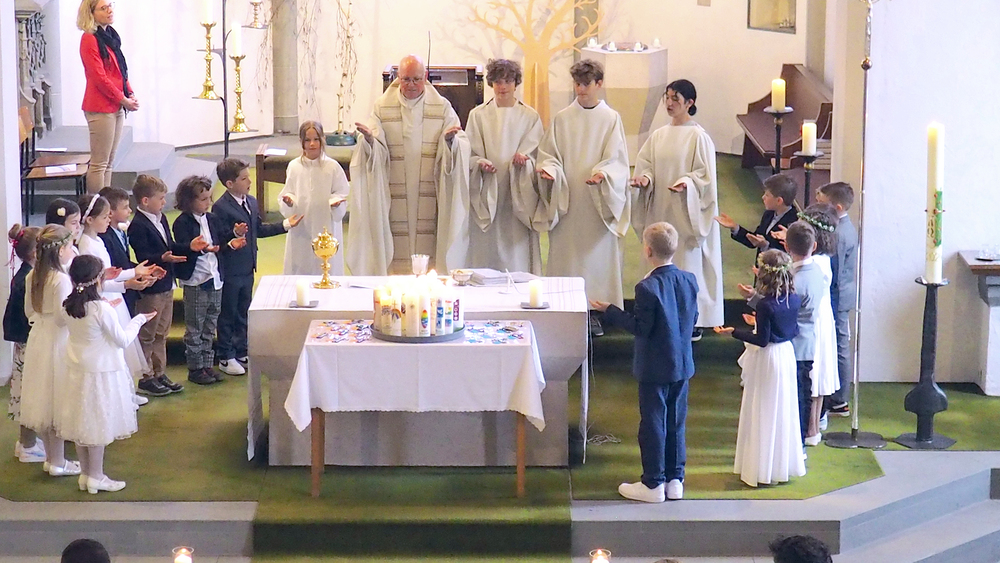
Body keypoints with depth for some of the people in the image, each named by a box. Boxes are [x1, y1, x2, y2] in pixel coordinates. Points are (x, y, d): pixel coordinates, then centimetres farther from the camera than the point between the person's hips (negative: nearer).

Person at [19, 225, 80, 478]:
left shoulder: (32, 276, 4)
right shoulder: (61, 279, -20)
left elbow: (29, 311, 11)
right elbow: (63, 317, -21)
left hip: (38, 340, 8)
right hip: (57, 343, -8)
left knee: (44, 402, 15)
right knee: (57, 402, 1)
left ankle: (51, 458, 24)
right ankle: (58, 462, 7)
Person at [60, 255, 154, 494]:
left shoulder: (69, 306, -2)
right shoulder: (102, 309, -21)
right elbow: (123, 340, -13)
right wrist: (138, 320, 1)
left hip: (76, 371, 7)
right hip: (100, 373, -7)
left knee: (82, 422, 14)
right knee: (98, 423, 3)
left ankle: (85, 474, 24)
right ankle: (96, 477, 11)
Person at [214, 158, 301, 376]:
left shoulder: (251, 202, 7)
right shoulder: (221, 207, -19)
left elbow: (259, 229, 17)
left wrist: (285, 225, 16)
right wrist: (234, 234, -40)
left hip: (247, 269, 8)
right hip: (229, 271, -8)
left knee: (243, 314, 18)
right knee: (227, 315, 4)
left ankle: (241, 353, 29)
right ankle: (226, 358, 13)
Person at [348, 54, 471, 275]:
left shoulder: (442, 107, 7)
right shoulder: (383, 107, 7)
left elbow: (461, 145, -2)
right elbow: (376, 152, -2)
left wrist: (450, 139, -25)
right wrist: (369, 139, -25)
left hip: (430, 195, 0)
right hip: (394, 196, 0)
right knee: (397, 249, -2)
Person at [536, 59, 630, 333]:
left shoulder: (611, 119, 3)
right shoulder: (562, 118, 6)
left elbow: (616, 159, -3)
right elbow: (549, 154, 6)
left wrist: (602, 174, -23)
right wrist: (549, 170, -17)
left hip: (599, 200, -1)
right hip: (566, 201, 1)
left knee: (597, 254, 0)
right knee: (566, 254, 1)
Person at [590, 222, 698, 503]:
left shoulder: (647, 288, -22)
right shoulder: (690, 280, -2)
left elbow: (641, 328, -19)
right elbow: (693, 320, 6)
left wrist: (610, 311, -10)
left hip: (655, 368, -6)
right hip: (683, 364, 6)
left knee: (653, 424, 3)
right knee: (676, 422, 15)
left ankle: (653, 484, 9)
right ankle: (675, 480, 21)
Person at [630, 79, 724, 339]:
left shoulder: (698, 137, -7)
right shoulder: (659, 136, 10)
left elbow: (705, 175, -8)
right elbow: (646, 165, 11)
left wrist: (686, 183, -26)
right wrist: (644, 178, -10)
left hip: (686, 213, -6)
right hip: (661, 210, 6)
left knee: (688, 264, -3)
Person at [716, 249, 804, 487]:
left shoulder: (765, 304, -22)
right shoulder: (794, 300, -3)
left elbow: (762, 340, -19)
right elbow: (794, 330, 8)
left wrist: (734, 332, -12)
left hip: (767, 359, -7)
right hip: (787, 354, 7)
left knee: (764, 412, 3)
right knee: (784, 409, 17)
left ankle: (762, 468, 9)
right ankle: (785, 463, 26)